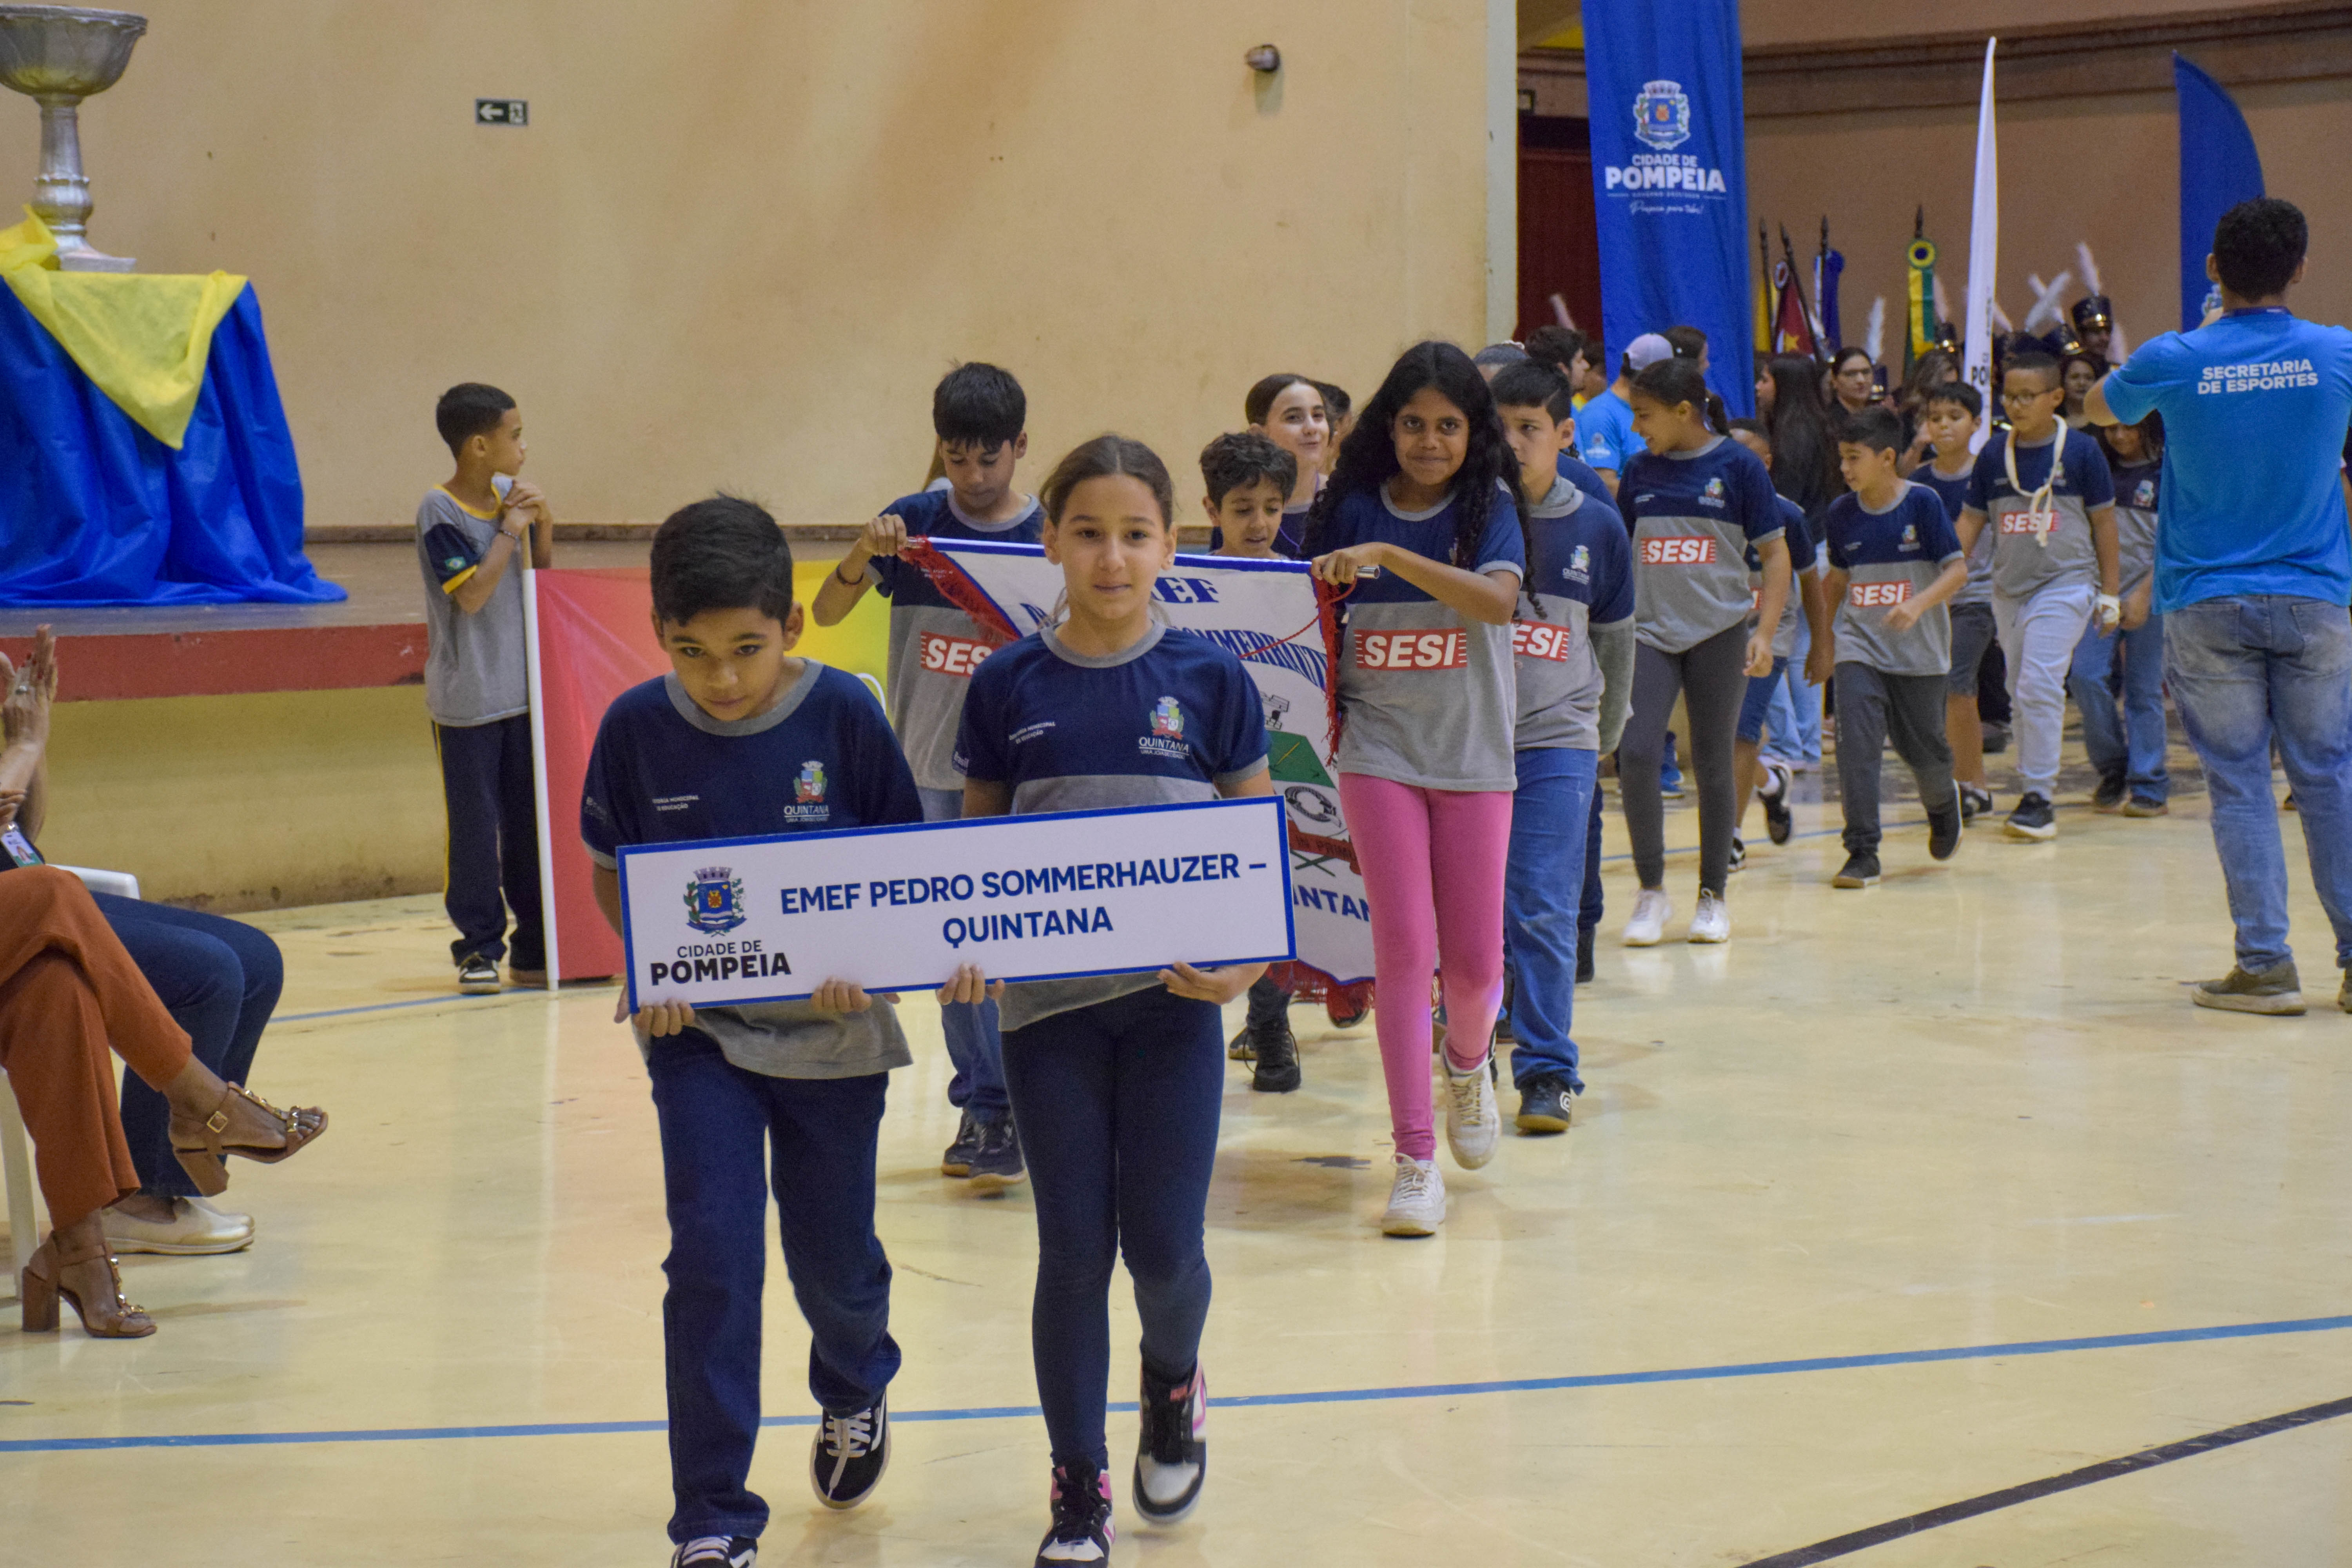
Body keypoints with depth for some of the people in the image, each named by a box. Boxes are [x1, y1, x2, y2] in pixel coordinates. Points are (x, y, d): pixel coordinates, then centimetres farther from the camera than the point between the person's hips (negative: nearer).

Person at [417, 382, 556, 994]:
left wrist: (543, 525, -2)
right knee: (475, 827, -1)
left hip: (523, 691, 6)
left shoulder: (510, 493, 5)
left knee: (531, 822, 9)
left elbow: (540, 575, 15)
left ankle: (535, 949, 16)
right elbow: (472, 594, -19)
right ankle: (480, 948, 9)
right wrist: (509, 529, -14)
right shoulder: (440, 511, -13)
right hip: (466, 700, -6)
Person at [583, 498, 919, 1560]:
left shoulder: (844, 717, -14)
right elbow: (610, 869, 5)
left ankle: (856, 1394, 50)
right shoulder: (637, 728, -9)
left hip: (829, 1028, 0)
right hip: (697, 1030, 0)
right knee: (711, 1260, -8)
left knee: (833, 1255, 14)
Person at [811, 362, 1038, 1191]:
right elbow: (826, 612, -3)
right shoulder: (913, 522, 0)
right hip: (929, 770, 2)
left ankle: (1007, 1118, 1)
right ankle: (978, 1105, 17)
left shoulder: (1046, 538, -5)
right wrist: (865, 551, -20)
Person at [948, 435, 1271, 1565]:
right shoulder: (1008, 687, 0)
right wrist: (964, 945, -11)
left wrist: (1246, 961, -14)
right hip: (1048, 1004, 1)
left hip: (1173, 1002, 0)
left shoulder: (1209, 680, -2)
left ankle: (1174, 1382, 36)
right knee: (1073, 1250, 4)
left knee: (1164, 1245, 2)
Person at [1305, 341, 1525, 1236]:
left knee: (1474, 961, 3)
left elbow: (1498, 600, -22)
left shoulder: (1489, 506, -2)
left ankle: (1467, 1064, 38)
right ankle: (1415, 1158, -2)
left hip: (1474, 756, 0)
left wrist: (1387, 555, -29)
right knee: (1403, 947, -8)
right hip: (1378, 750, 0)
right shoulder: (1351, 509, 1)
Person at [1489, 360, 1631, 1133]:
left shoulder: (1598, 528, 2)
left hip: (1557, 743, -1)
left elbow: (1615, 644, 14)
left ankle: (1549, 1071, -1)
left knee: (1543, 910, -7)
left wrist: (1604, 741, 22)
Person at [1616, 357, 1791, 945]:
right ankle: (1651, 891, 3)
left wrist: (1764, 632, -12)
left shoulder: (1737, 465, -5)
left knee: (1712, 764, 4)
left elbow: (1776, 554, -3)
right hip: (1650, 631, 3)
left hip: (1719, 632, -3)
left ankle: (1713, 896, 17)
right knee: (1635, 755, -11)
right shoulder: (1640, 472, 6)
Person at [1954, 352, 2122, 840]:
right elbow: (1971, 521, 10)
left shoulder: (2081, 451, -5)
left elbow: (2103, 521, 1)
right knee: (2022, 693, 11)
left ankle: (2039, 797, -14)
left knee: (2040, 685, -17)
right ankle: (2033, 786, 24)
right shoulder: (1993, 455, 4)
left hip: (2067, 583, -5)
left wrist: (2110, 594, 2)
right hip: (2009, 589, 5)